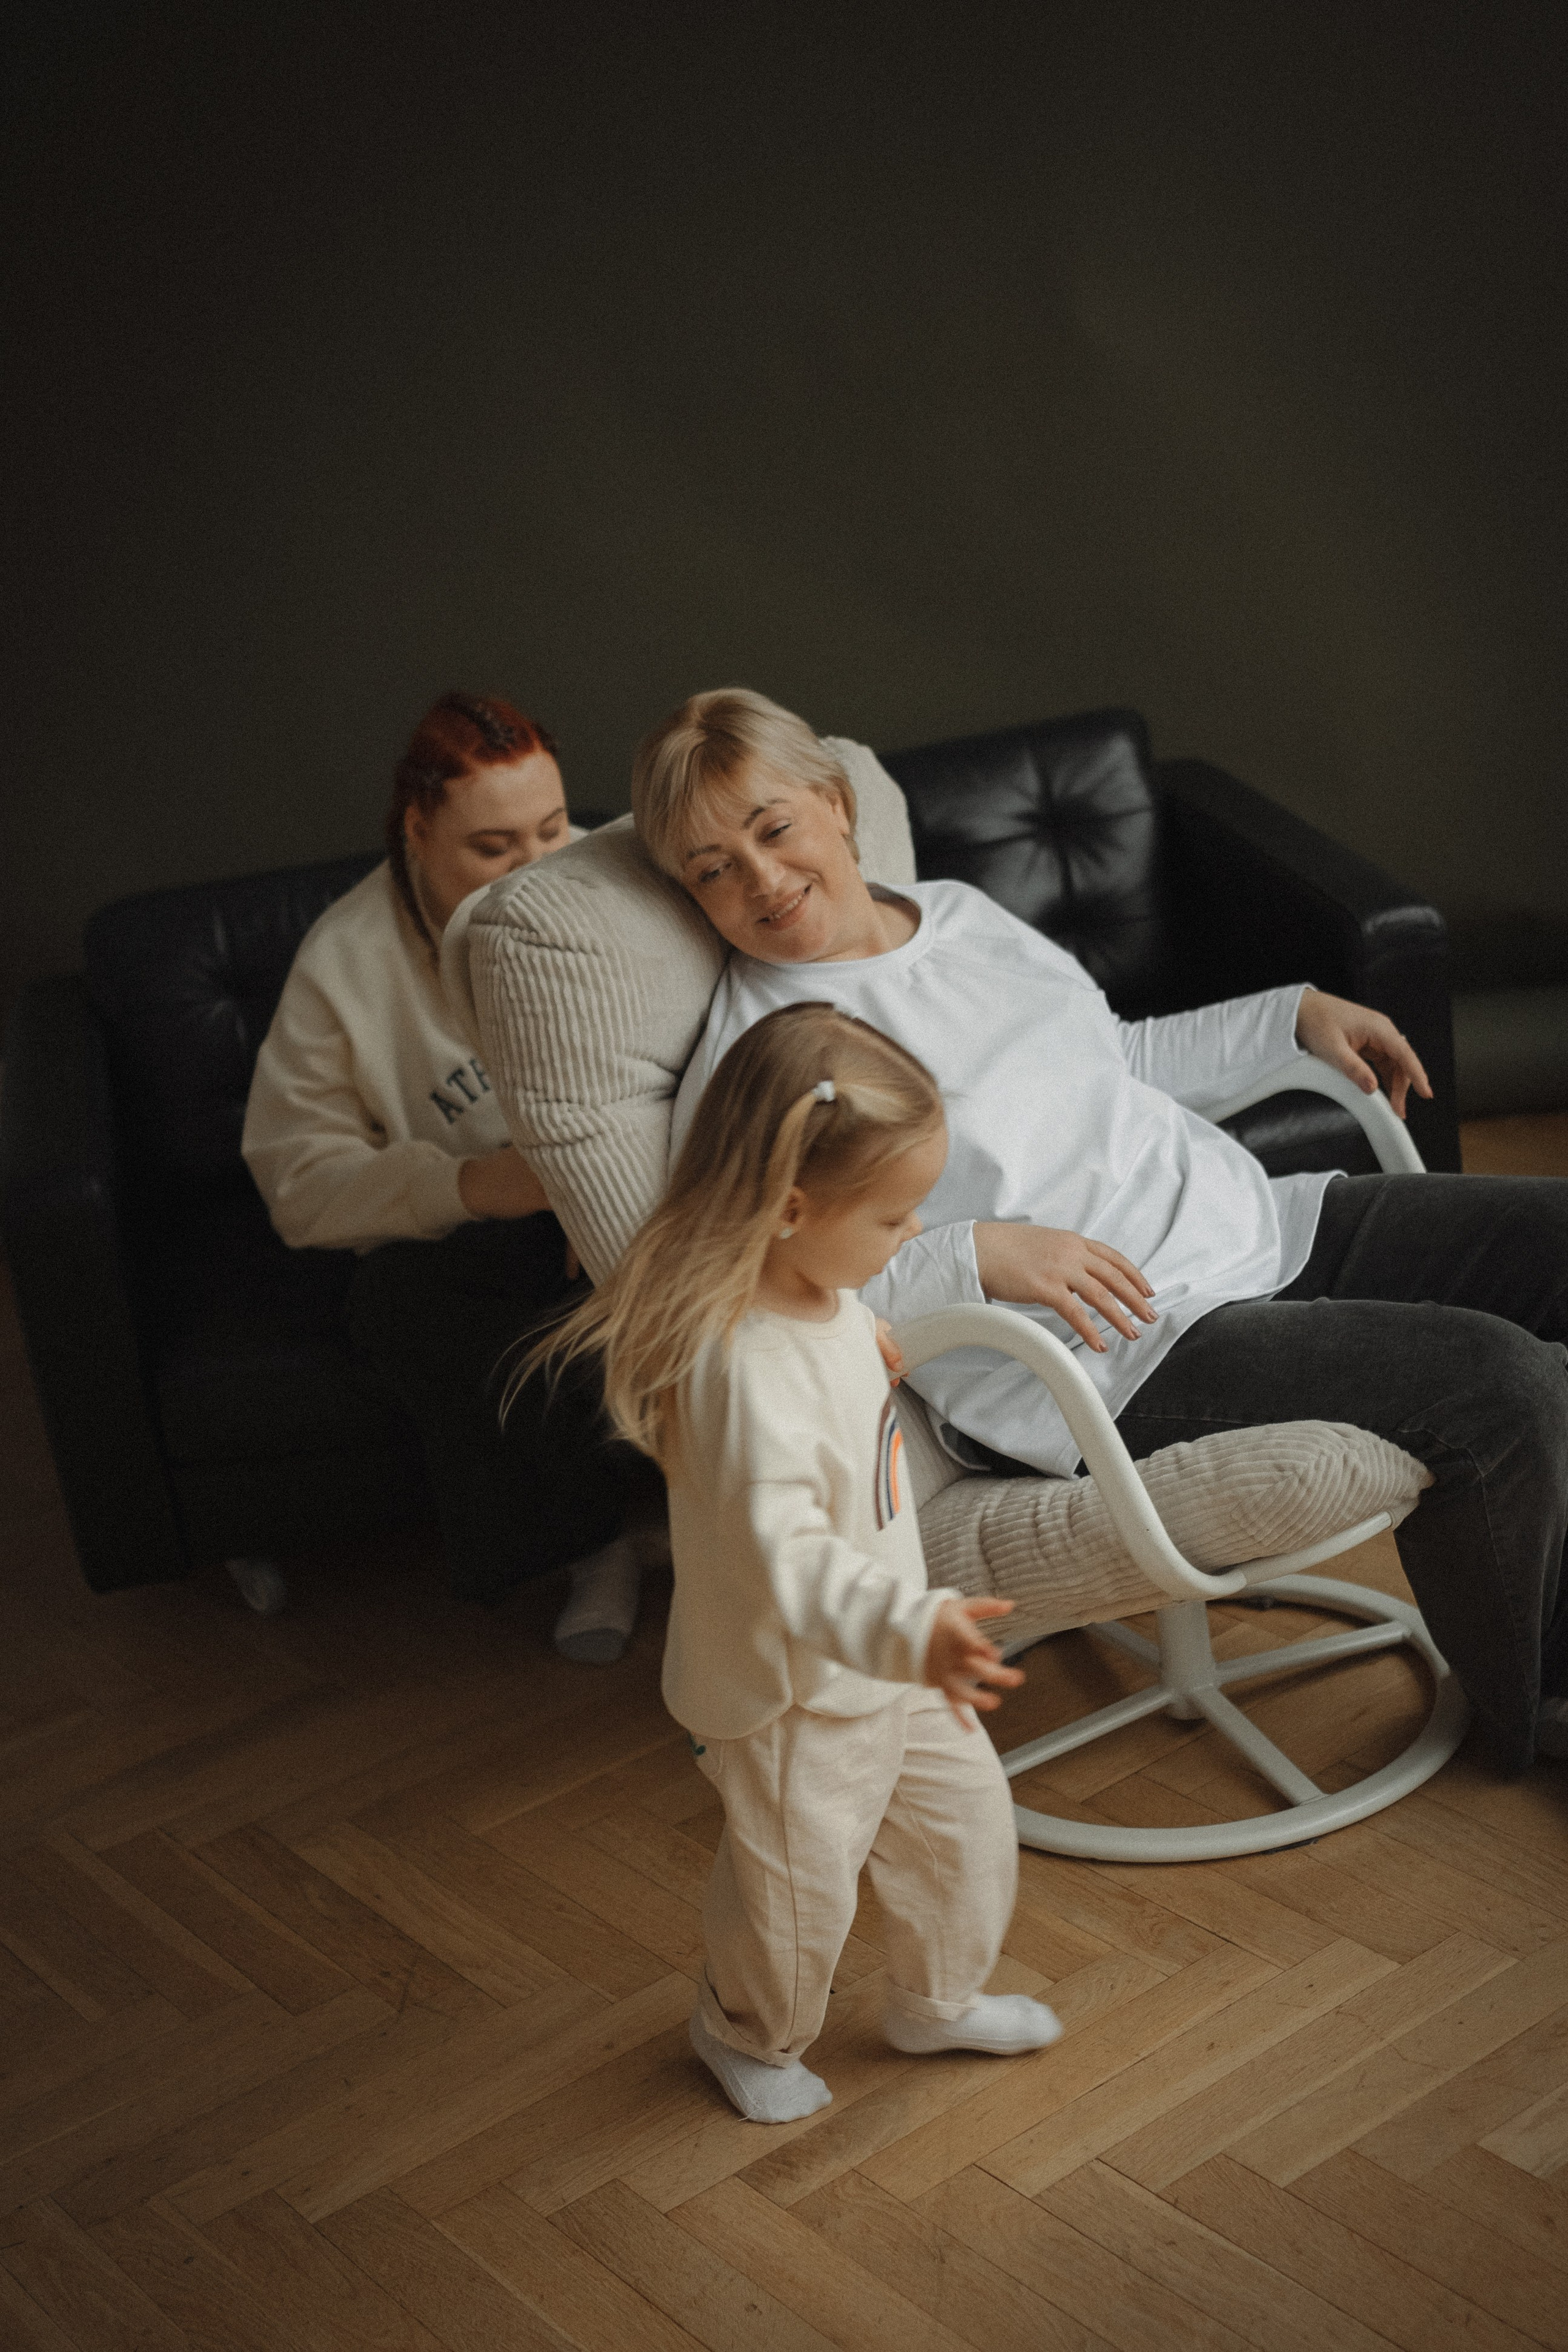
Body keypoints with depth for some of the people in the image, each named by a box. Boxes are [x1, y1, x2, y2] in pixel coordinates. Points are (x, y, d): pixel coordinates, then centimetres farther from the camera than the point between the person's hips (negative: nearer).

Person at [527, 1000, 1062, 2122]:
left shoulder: (818, 1287, -8)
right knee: (797, 1891, 15)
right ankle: (752, 2033, 47)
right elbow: (785, 1561, -43)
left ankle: (940, 1999, 50)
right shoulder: (745, 1368, -38)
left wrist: (867, 1346, 24)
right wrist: (914, 1628, -53)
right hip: (792, 1692, -8)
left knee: (967, 1818, 23)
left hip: (885, 1653, 9)